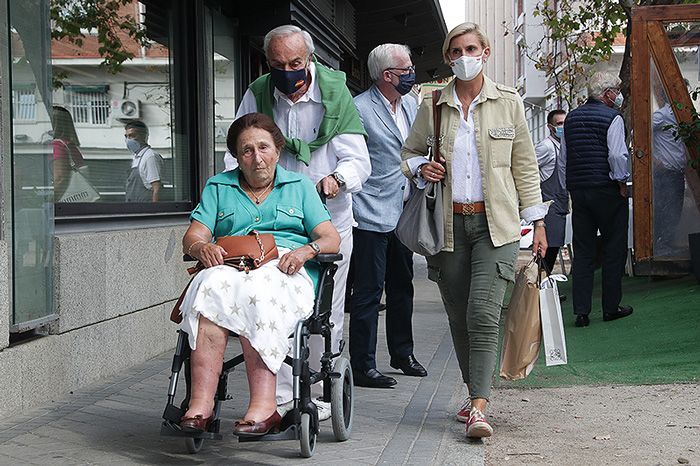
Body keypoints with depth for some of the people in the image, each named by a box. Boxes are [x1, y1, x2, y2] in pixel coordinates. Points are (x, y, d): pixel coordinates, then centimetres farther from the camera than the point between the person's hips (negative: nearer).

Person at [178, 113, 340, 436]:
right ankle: (201, 401, -44)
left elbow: (331, 239, 11)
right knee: (213, 285, -35)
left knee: (256, 291, -37)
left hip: (285, 269, -1)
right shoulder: (218, 188, 25)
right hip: (231, 266, 2)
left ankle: (262, 405, -48)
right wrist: (202, 247, -12)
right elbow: (192, 237, 13)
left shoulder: (299, 186, 22)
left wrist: (306, 250, -11)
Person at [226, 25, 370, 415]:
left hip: (328, 219, -1)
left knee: (325, 314, 4)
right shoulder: (257, 96, 1)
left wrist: (337, 179, -30)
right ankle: (281, 397, 5)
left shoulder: (335, 95, -6)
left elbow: (359, 161, -9)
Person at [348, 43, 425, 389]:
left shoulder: (409, 104, 11)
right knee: (368, 292, -4)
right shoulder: (360, 109, -14)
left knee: (402, 287, 18)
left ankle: (402, 353, 31)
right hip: (372, 216, -8)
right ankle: (363, 366, 2)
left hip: (403, 213, 8)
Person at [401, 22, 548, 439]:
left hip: (496, 224, -3)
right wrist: (421, 169, -4)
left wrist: (537, 221, 6)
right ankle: (477, 394, 21)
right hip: (448, 224, 3)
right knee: (459, 316, 7)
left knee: (483, 313, -15)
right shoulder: (433, 107, 9)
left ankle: (479, 407, -17)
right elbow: (409, 154, 20)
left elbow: (525, 165, 9)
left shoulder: (508, 102, 6)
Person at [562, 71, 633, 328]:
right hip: (607, 189, -6)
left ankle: (581, 311, 4)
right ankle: (611, 306, 10)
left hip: (577, 188, 6)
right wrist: (622, 182, -6)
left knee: (582, 249, 7)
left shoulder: (571, 117, 11)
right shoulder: (612, 117, -9)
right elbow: (618, 155, -18)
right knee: (614, 248, 6)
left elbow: (565, 153, 14)